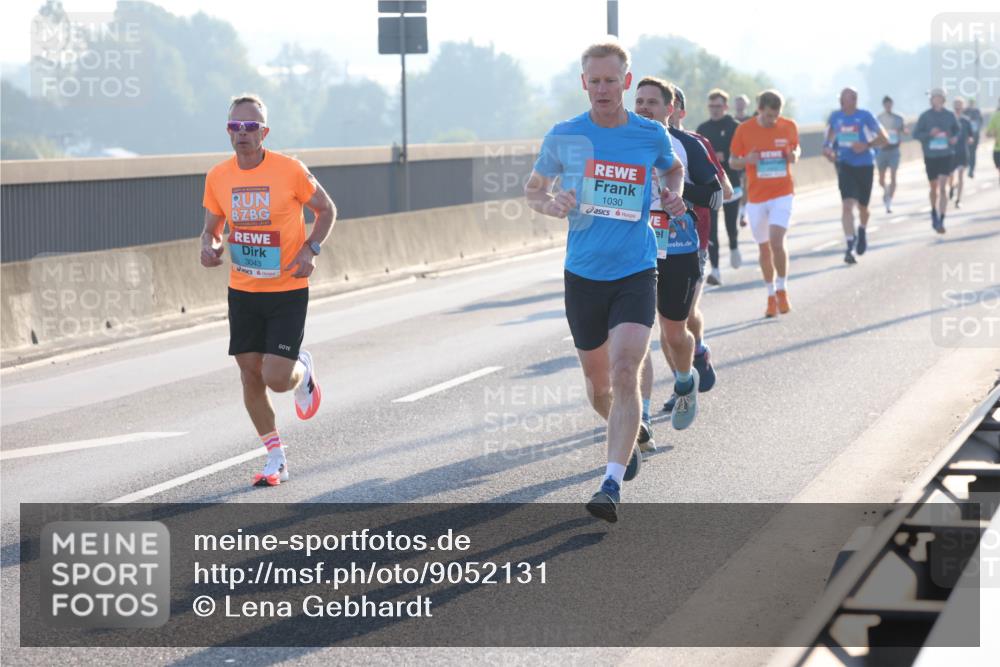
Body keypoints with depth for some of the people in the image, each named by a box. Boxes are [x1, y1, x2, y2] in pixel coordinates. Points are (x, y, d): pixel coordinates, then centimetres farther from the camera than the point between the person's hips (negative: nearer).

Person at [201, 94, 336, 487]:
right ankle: (275, 459, 19)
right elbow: (211, 227, 11)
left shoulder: (290, 170, -12)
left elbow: (326, 209, 2)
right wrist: (209, 246, -12)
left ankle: (302, 371, 26)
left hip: (288, 290, -4)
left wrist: (311, 249, -14)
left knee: (276, 378, -11)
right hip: (242, 291, 4)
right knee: (251, 378, 3)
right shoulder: (218, 177, -2)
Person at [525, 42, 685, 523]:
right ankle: (626, 438, 46)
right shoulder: (564, 136, -1)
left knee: (625, 375, -19)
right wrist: (549, 204, -10)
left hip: (635, 272, -2)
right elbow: (533, 187, 12)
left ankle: (612, 485, -22)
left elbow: (674, 167, 22)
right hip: (583, 273, 2)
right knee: (597, 382, 13)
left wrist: (674, 194, 1)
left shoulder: (651, 135, 0)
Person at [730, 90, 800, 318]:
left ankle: (782, 291, -1)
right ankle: (771, 296, 21)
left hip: (782, 194, -1)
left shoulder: (789, 127, -2)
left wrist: (794, 156, -9)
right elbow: (733, 161, 4)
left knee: (777, 241, -18)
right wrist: (747, 160, -18)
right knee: (764, 247, 8)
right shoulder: (744, 130, -5)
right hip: (756, 197, 1)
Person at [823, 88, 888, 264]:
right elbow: (830, 131, 22)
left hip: (865, 165, -1)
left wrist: (866, 145, -23)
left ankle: (862, 230, 48)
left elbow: (884, 138, -7)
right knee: (847, 205, -16)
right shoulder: (835, 116, 0)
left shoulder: (865, 116, -9)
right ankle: (849, 247, -18)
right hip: (845, 165, 1)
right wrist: (827, 147, 2)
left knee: (863, 207, 13)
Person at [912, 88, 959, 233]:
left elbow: (957, 130, 15)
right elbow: (916, 134, -2)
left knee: (942, 188, -13)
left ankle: (941, 220, -15)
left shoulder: (950, 116, 0)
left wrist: (955, 138, -7)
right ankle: (934, 213, 41)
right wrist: (929, 134, -18)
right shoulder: (925, 116, -3)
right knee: (934, 188, 16)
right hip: (930, 156, 1)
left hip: (946, 155, -1)